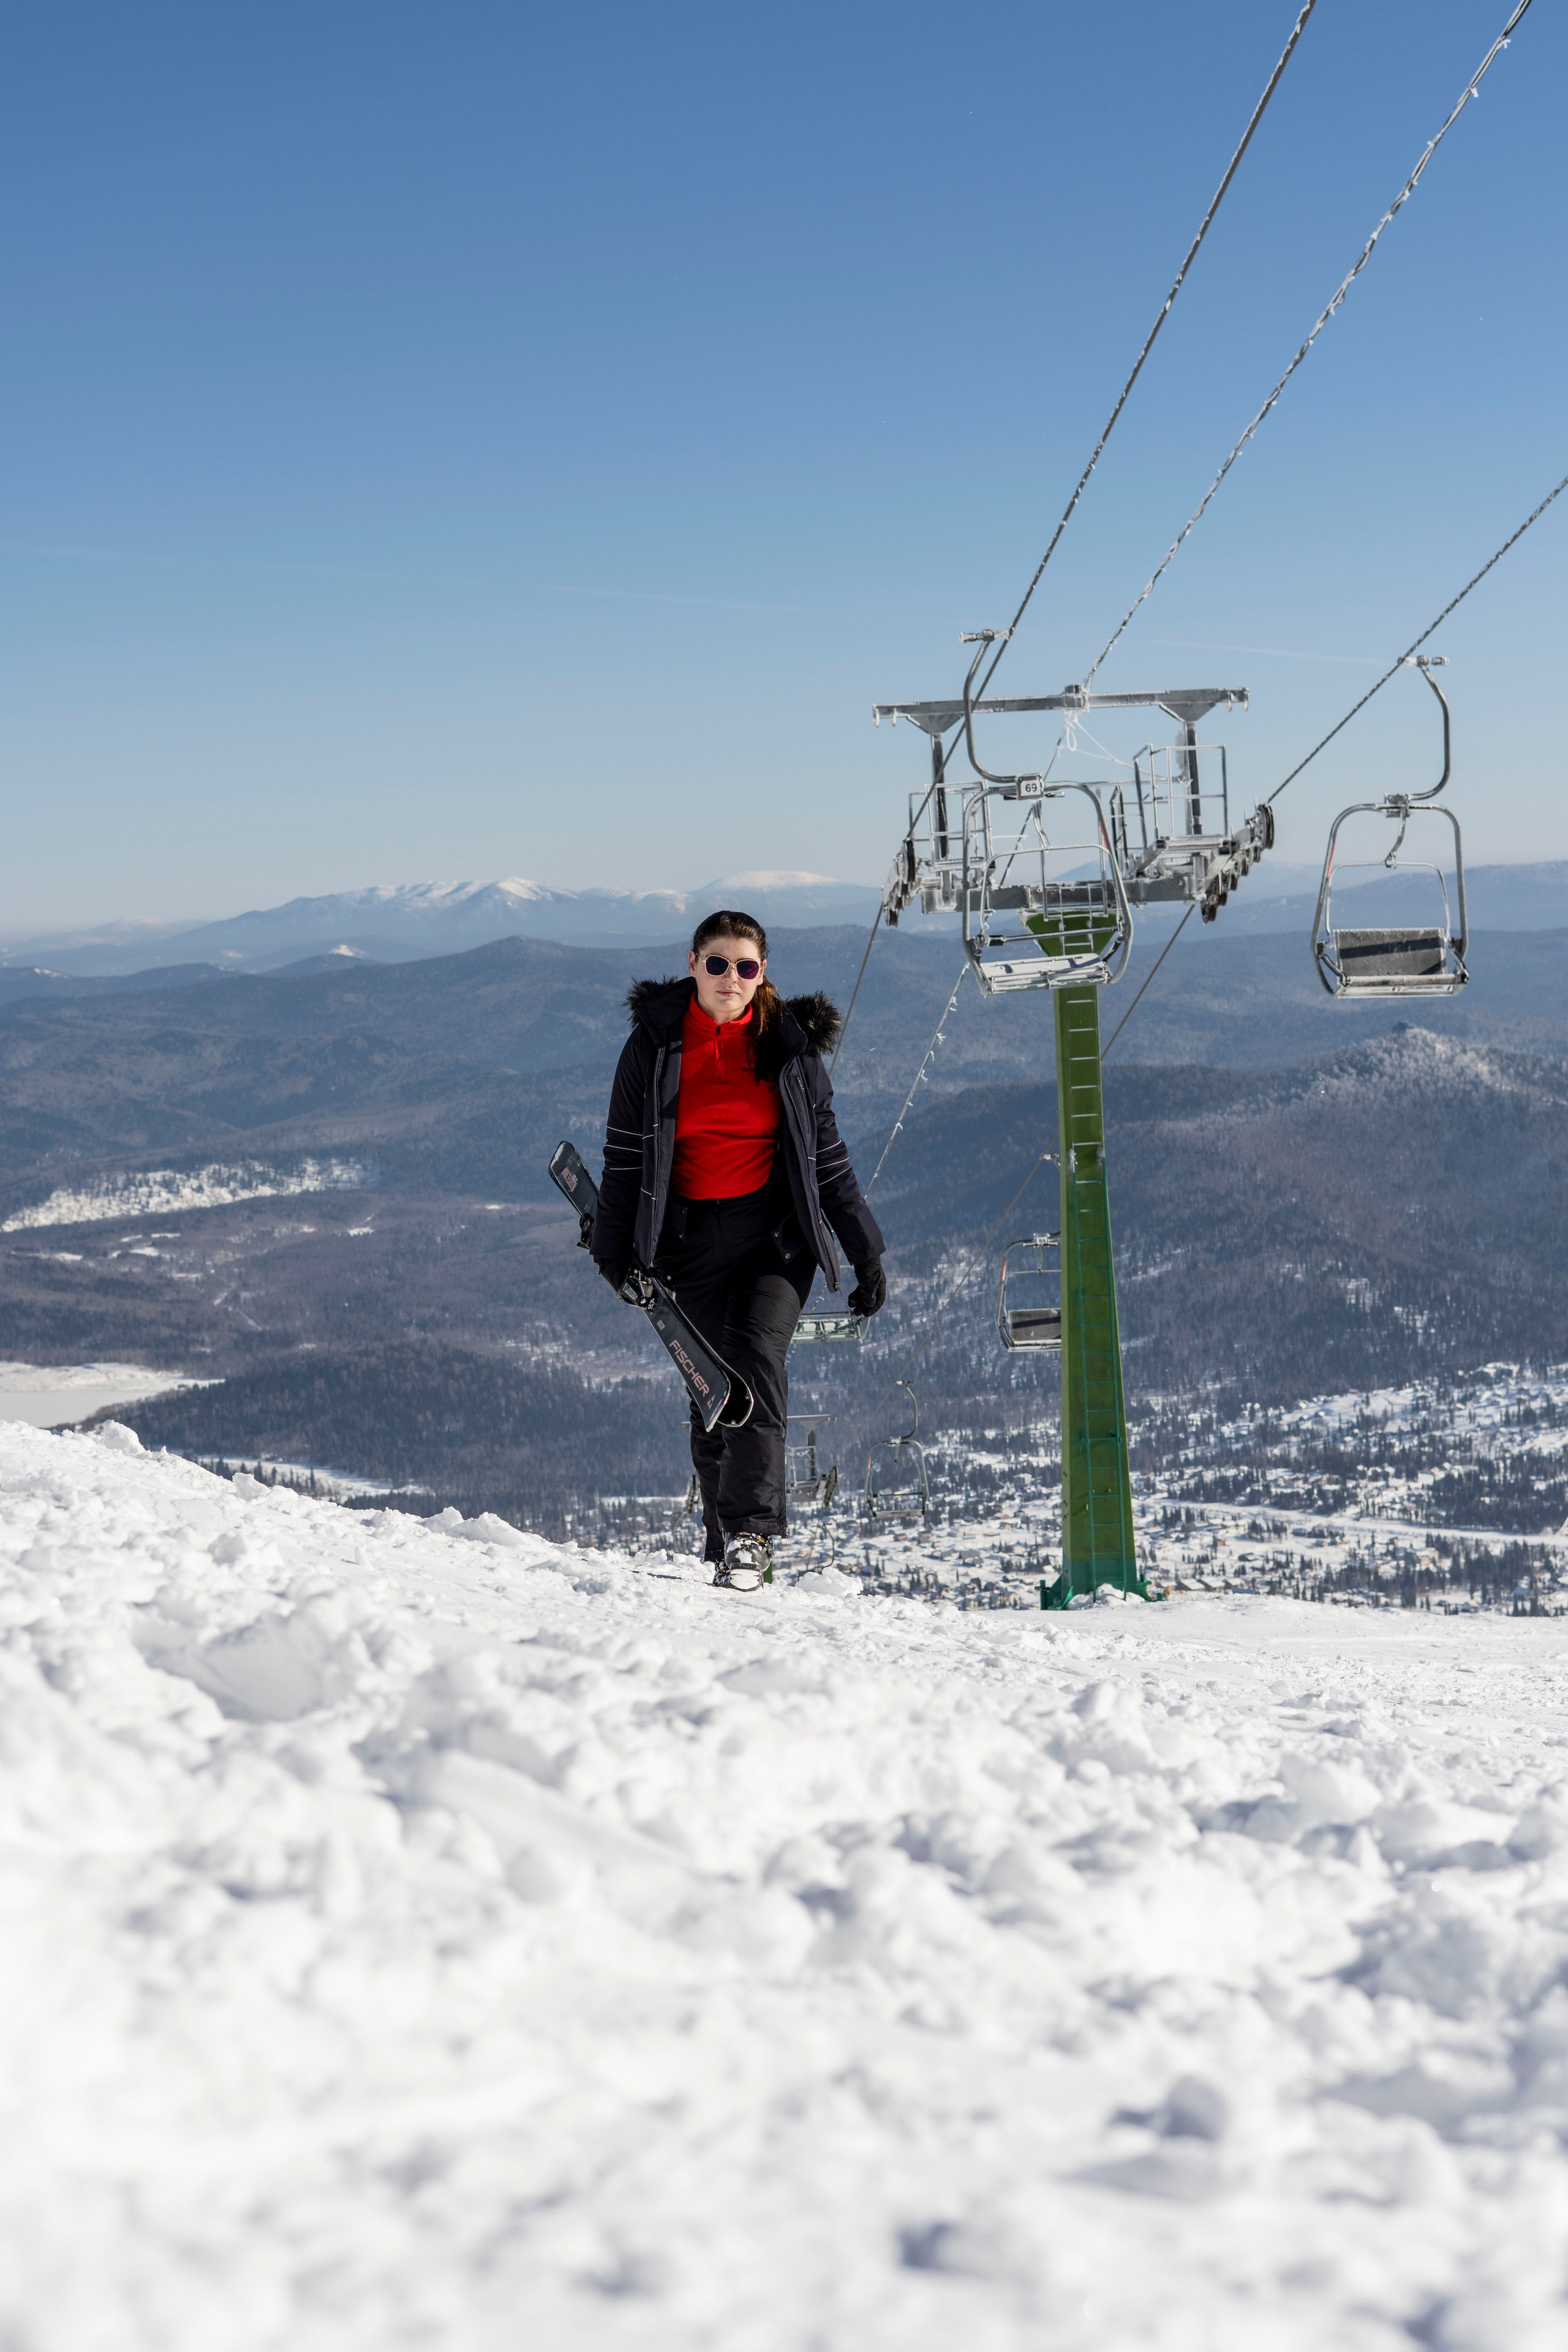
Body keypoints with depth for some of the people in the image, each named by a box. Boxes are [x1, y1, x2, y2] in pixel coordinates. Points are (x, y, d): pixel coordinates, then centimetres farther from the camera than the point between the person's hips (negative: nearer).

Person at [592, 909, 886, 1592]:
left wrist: (866, 1254, 8)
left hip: (776, 1232, -1)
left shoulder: (790, 1047, 3)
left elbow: (827, 1156, 9)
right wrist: (615, 1249, 1)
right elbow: (625, 1155, 7)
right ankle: (726, 1552, 13)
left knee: (755, 1361, -22)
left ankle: (750, 1533, -24)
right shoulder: (655, 1044, 2)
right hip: (690, 1236, 1)